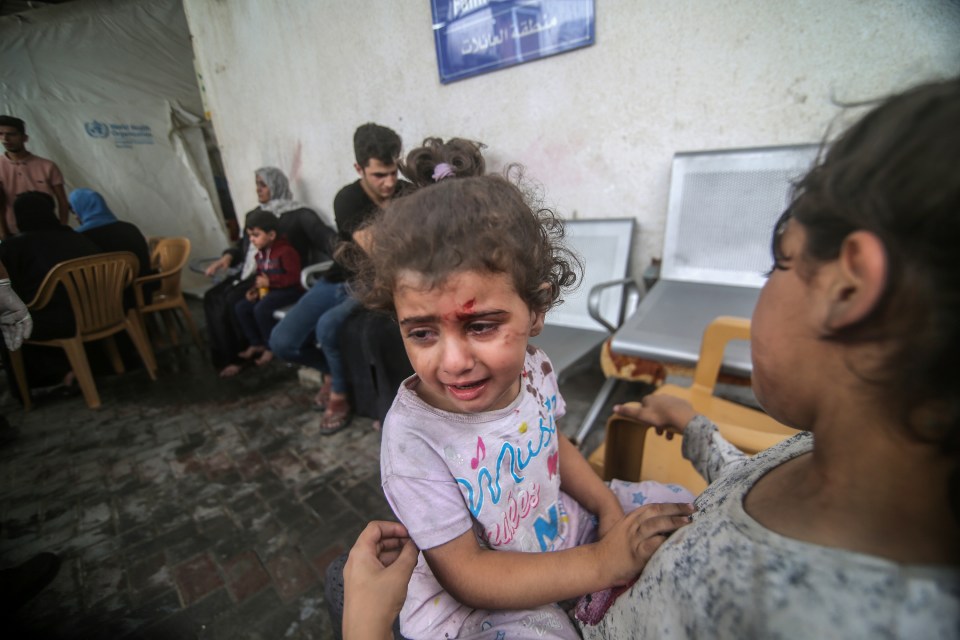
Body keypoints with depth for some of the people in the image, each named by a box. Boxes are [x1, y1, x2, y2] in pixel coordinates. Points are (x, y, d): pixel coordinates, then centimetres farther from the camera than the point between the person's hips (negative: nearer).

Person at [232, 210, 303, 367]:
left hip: (289, 291, -10)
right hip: (268, 290, 10)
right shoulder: (260, 254, 12)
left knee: (261, 308, -29)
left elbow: (294, 277, -22)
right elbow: (260, 275, 23)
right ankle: (257, 344, 11)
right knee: (241, 307, 2)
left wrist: (270, 282, -22)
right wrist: (255, 289, 3)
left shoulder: (285, 251, -17)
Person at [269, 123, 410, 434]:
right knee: (281, 342, -9)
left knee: (328, 325, -32)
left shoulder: (407, 194, -8)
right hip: (341, 281, 2)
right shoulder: (348, 199, -15)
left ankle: (339, 393, -3)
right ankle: (333, 370, 21)